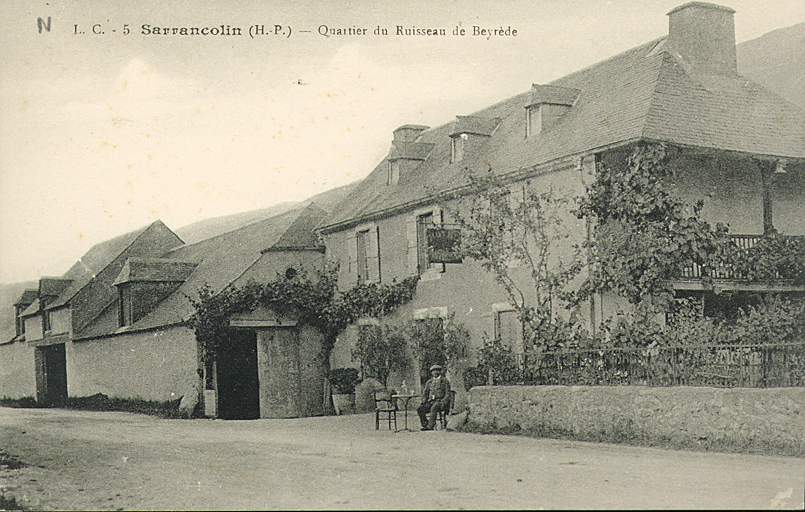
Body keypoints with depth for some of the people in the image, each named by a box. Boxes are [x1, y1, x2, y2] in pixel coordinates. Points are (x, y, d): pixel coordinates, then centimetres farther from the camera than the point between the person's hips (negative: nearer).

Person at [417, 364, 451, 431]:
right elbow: (425, 393, 18)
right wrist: (424, 402, -3)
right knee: (420, 409, -24)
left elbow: (447, 394, -1)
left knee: (433, 408, -38)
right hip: (431, 402, 5)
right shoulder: (429, 382, 17)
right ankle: (425, 425, -25)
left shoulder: (445, 381, 5)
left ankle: (430, 426, -41)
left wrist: (443, 403, -17)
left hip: (441, 401, -4)